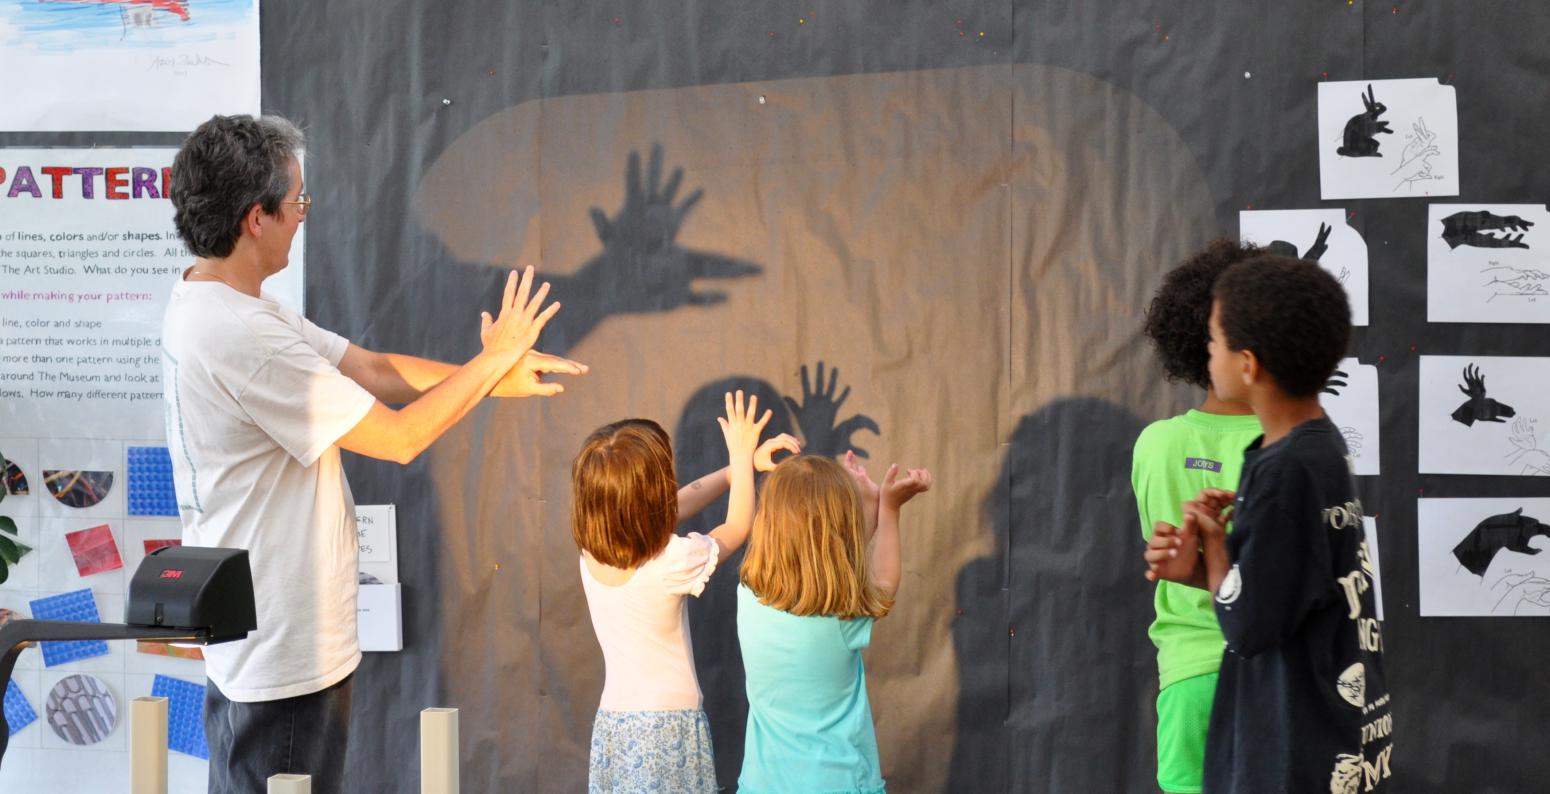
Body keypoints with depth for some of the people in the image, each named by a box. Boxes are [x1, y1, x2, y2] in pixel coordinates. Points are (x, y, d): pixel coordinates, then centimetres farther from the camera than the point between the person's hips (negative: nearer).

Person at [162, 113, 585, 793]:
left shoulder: (206, 306, 7)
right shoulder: (241, 337, -25)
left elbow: (370, 369, 10)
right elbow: (398, 437, -20)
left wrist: (493, 376, 7)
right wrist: (493, 361, -7)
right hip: (282, 656, -11)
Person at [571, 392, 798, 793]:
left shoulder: (591, 553, -3)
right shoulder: (674, 563, -19)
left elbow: (678, 505, 12)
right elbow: (737, 527, 2)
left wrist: (743, 465, 16)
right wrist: (742, 457, 14)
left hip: (612, 725, 6)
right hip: (669, 732, -6)